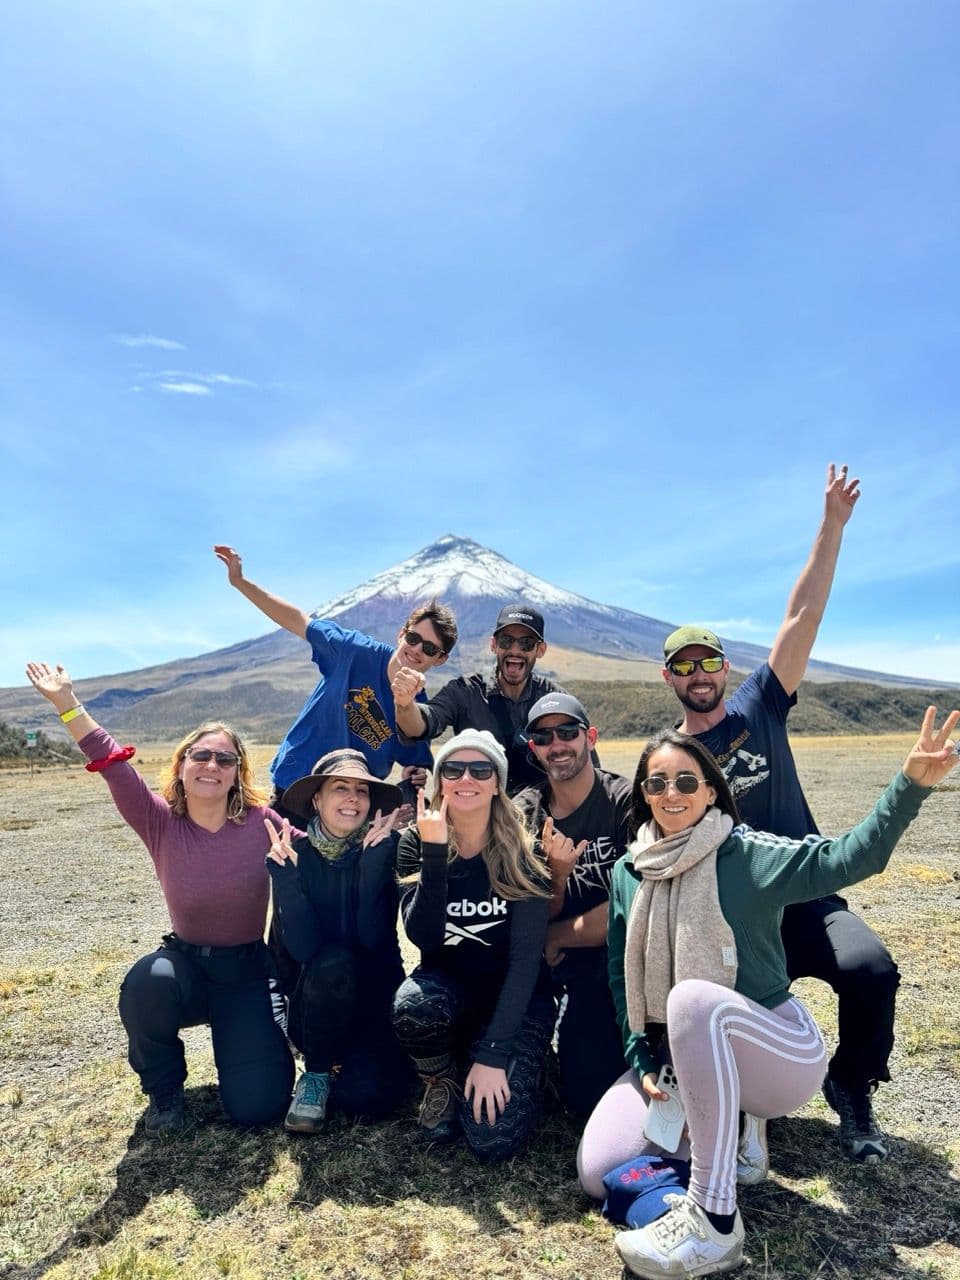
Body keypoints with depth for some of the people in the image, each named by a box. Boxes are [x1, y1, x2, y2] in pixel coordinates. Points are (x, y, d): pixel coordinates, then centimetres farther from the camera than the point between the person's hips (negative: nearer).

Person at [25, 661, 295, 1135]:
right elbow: (115, 767, -22)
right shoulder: (161, 824, -12)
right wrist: (67, 703, -30)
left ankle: (261, 1033, 23)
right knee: (147, 982, -36)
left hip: (248, 971, -1)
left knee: (256, 1106, -14)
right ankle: (164, 1090, -3)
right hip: (185, 963, 2)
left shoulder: (261, 822, -14)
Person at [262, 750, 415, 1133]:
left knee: (365, 1096, -25)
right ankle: (315, 1074, -7)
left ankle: (374, 1055, 12)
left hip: (375, 996, 0)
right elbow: (302, 948, -21)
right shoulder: (294, 853, -10)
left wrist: (373, 861, -32)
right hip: (316, 1006, 0)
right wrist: (284, 873, -34)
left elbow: (372, 938, -22)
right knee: (332, 961, -33)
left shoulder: (383, 850, -11)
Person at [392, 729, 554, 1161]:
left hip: (514, 996, -2)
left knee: (492, 1138, -20)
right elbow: (423, 937, -21)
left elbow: (527, 955, -17)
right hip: (447, 984, 2)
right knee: (412, 1004, -32)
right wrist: (434, 853, -32)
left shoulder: (522, 850, -14)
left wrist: (492, 1053, -22)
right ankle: (441, 1084, 1)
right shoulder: (416, 843, -9)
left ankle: (511, 1070, 14)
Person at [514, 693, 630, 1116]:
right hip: (577, 969, 4)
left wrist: (557, 936, -8)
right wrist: (555, 875, -23)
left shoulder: (626, 800, -15)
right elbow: (539, 919, 0)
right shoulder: (525, 813, -1)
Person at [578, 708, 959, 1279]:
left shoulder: (747, 856, -12)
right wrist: (644, 1066, 1)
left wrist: (912, 782, -40)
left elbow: (847, 858, -27)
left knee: (692, 997, -38)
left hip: (780, 1054, -5)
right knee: (600, 1174, -8)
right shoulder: (629, 872, 2)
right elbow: (622, 975, 9)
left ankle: (715, 1221, -26)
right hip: (676, 1062, 6)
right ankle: (725, 1123, 16)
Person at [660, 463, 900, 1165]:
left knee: (871, 968, -27)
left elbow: (802, 619, -5)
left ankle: (851, 1091, 5)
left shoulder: (758, 707, 2)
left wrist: (833, 525, -10)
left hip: (806, 894, 0)